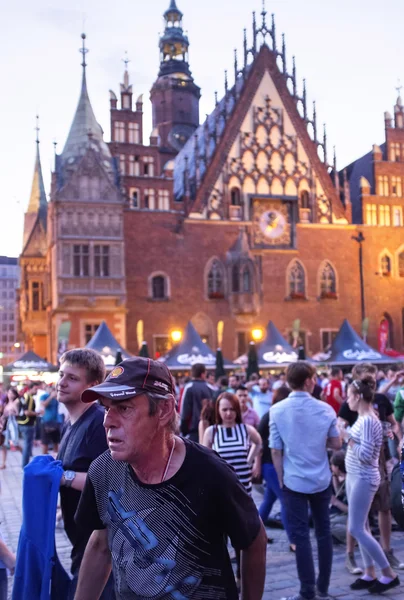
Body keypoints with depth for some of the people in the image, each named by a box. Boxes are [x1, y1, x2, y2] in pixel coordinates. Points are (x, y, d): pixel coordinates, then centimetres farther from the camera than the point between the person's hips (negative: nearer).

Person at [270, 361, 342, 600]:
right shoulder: (326, 409, -5)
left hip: (294, 481, -2)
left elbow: (276, 451, -7)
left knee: (301, 535, 4)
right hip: (321, 480, 2)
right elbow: (337, 444, 2)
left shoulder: (277, 410, -8)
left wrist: (281, 479, 4)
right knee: (324, 531, 15)